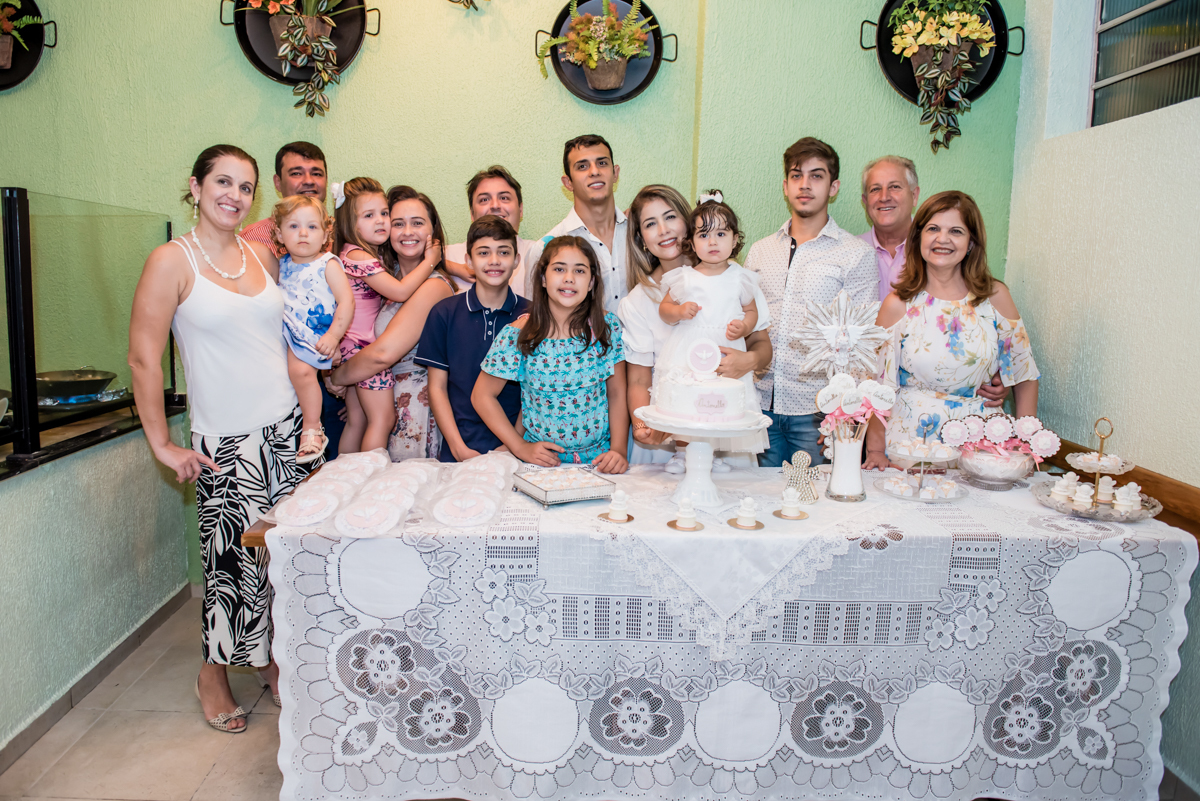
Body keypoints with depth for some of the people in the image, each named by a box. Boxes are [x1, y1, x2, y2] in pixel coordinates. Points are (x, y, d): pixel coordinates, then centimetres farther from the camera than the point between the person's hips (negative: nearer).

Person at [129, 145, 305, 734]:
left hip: (286, 427, 5)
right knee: (237, 558, -1)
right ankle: (215, 673, 22)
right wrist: (163, 446, -9)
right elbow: (143, 358, -9)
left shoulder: (262, 255, 8)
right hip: (225, 440, -4)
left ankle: (271, 657, 26)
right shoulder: (172, 260, -7)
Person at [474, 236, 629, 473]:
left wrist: (619, 449, -7)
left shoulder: (608, 327, -2)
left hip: (600, 460, 1)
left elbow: (617, 395, 5)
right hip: (543, 460, -1)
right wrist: (520, 447, -5)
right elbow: (482, 396, 0)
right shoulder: (518, 335, -8)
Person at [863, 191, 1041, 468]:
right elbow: (877, 383, 0)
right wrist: (875, 449, -4)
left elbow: (1025, 375, 9)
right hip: (910, 441, -2)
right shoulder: (899, 304, -2)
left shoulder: (995, 297, 3)